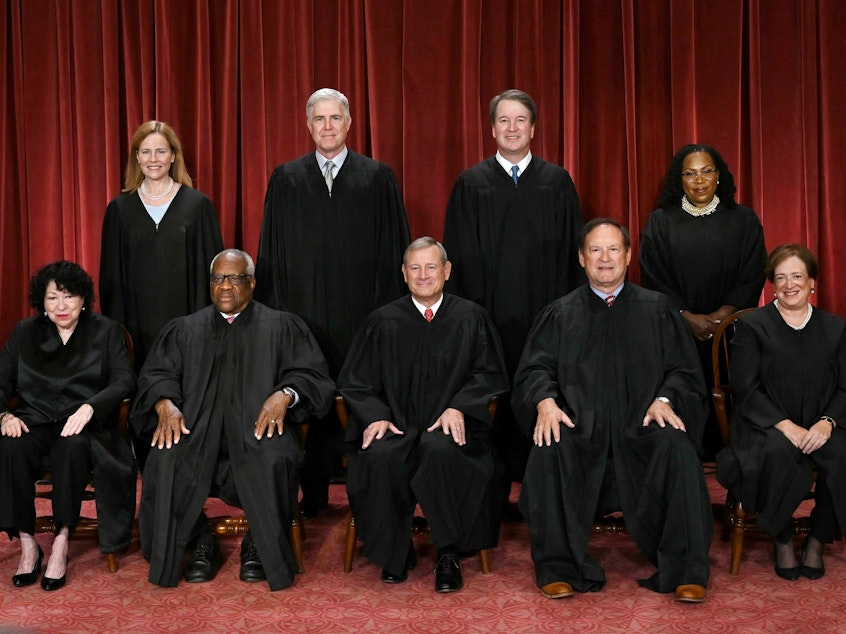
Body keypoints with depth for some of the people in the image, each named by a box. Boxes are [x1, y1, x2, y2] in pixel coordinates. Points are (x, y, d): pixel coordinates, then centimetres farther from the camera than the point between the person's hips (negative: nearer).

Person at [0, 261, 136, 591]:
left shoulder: (106, 331, 8)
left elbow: (124, 381, -4)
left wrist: (89, 407, -22)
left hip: (83, 425, -2)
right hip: (35, 421, 2)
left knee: (73, 445, -37)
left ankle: (61, 544, -29)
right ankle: (27, 545, -23)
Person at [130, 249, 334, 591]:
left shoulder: (282, 327, 16)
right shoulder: (185, 329, 23)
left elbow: (311, 374, 5)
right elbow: (156, 374, 12)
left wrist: (285, 394, -18)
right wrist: (165, 403, -12)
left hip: (259, 424, -2)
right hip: (195, 426, 2)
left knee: (273, 460, -35)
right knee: (166, 461, -30)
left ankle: (260, 544, -10)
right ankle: (201, 541, -8)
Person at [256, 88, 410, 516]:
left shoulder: (377, 178, 5)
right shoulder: (286, 179, 9)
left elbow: (393, 248, 4)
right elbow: (271, 251, 9)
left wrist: (390, 311, -3)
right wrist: (273, 311, 3)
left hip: (360, 311, -1)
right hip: (303, 309, 1)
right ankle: (313, 493, 17)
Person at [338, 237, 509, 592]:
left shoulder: (471, 318, 10)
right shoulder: (383, 322, 11)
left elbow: (489, 374, 7)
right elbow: (354, 381, 10)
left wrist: (458, 407, -11)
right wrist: (374, 416, -9)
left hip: (449, 427, -1)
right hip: (395, 426, 1)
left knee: (441, 450, -36)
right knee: (380, 456, -33)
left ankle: (448, 555, -19)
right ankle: (395, 552, -11)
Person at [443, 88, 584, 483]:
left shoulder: (557, 181, 8)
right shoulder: (471, 183, 7)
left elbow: (571, 249, 7)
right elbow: (461, 254, 5)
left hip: (544, 313, 1)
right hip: (489, 312, 0)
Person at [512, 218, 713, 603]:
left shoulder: (656, 309, 15)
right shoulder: (560, 314, 16)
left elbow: (682, 370, 9)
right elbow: (535, 369, 7)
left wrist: (665, 399, -12)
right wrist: (545, 400, -15)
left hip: (640, 427, 0)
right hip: (580, 426, 0)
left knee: (676, 446, -32)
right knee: (549, 449, -32)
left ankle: (686, 571, -21)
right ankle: (559, 569, -19)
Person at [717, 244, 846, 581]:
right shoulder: (752, 325, 5)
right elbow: (746, 389, -5)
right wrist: (785, 426, -18)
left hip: (819, 428, 3)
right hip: (766, 427, -2)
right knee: (780, 451, -36)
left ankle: (817, 540, -7)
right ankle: (783, 541, -12)